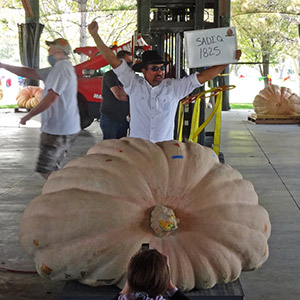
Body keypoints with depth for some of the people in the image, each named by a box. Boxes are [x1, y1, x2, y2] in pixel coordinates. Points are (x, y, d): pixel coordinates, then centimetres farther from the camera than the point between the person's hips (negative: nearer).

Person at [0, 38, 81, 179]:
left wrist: (29, 115, -14)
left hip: (58, 129, -10)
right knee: (52, 169, 16)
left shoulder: (61, 67, -15)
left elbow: (51, 97, -22)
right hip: (67, 128, 10)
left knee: (45, 169, -7)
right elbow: (30, 73, 21)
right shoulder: (57, 69, 18)